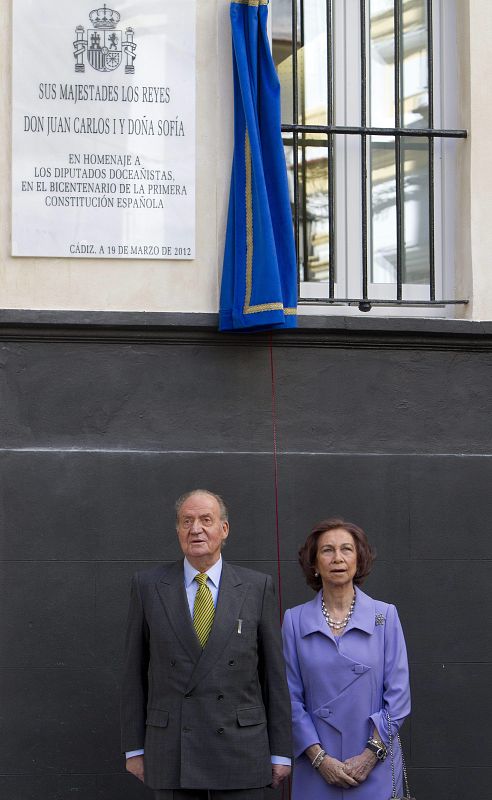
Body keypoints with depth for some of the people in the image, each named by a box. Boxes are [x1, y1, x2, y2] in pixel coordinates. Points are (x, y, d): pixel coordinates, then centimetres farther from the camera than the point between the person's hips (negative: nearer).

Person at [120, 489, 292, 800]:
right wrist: (134, 748, 4)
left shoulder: (257, 587, 4)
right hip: (171, 753, 0)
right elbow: (135, 672, 6)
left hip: (241, 748, 0)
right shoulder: (148, 585, 4)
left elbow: (274, 673, 4)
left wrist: (280, 752, 2)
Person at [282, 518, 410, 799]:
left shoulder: (385, 616, 0)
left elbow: (398, 696, -2)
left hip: (376, 768, 0)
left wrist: (371, 755, -9)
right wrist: (319, 757, -9)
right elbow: (292, 698, 0)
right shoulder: (295, 620, 1)